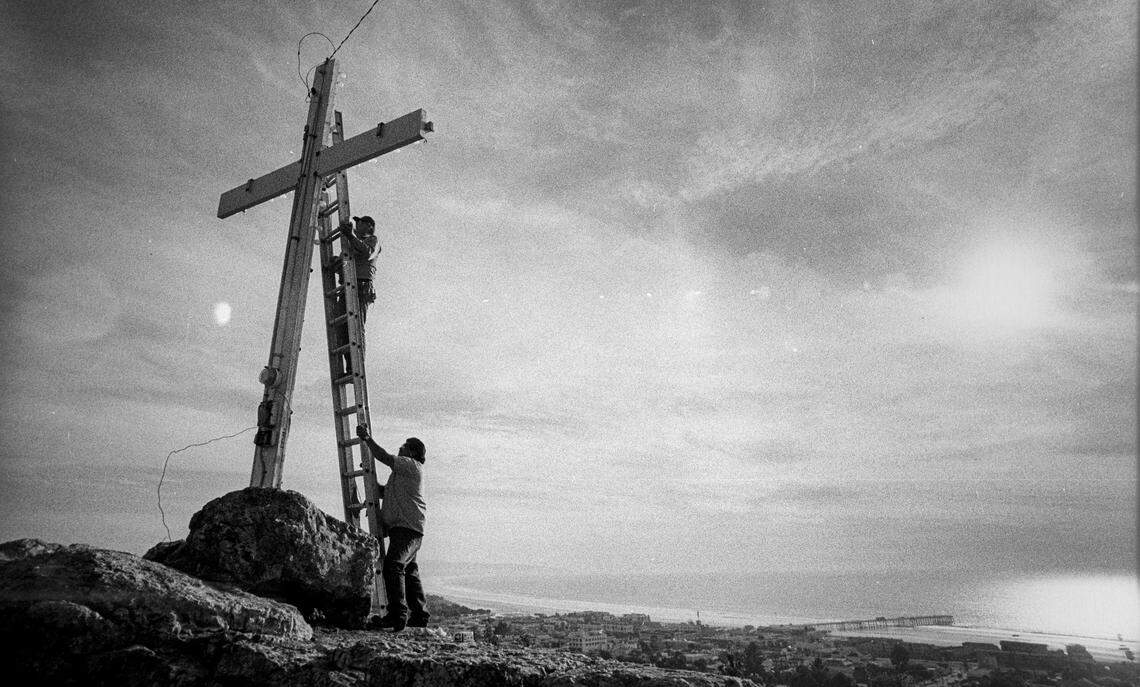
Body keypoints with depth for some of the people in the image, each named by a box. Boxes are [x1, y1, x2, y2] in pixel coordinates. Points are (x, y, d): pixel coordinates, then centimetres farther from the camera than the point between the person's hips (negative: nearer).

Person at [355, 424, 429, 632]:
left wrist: (367, 438, -8)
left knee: (393, 565, -21)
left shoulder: (412, 465, -4)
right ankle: (420, 615, 20)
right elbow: (387, 490, 26)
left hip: (407, 527, -11)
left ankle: (398, 614, -26)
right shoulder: (402, 470, 27)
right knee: (409, 570, 13)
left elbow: (385, 458, -13)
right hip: (403, 527, 11)